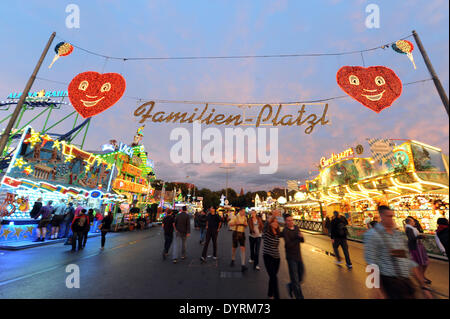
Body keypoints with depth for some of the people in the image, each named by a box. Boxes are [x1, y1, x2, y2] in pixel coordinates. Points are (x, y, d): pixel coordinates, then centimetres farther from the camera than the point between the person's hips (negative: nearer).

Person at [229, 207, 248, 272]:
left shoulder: (245, 218, 8)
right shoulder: (236, 217, -8)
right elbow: (229, 223, -13)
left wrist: (245, 224, -4)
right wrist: (236, 223, -26)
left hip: (242, 233, 3)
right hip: (236, 233, -3)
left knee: (243, 248, -8)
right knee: (234, 247, 11)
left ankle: (243, 265, -7)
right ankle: (232, 260, 35)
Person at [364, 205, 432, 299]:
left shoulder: (399, 234, 10)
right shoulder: (372, 234, -13)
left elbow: (409, 260, 14)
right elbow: (372, 265, -15)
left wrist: (423, 286, 13)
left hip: (406, 281, 7)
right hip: (389, 281, -7)